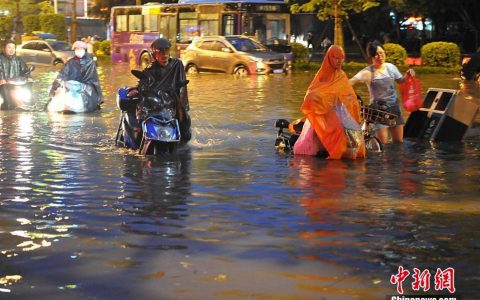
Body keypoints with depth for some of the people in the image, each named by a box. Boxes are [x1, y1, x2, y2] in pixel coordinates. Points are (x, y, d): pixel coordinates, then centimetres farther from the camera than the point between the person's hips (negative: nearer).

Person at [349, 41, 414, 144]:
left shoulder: (391, 67, 1)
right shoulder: (368, 72, -13)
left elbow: (401, 81, 17)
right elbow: (352, 82, -27)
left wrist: (407, 76, -3)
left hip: (394, 106, 5)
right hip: (379, 108, -5)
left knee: (398, 142, 12)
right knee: (383, 144, -8)